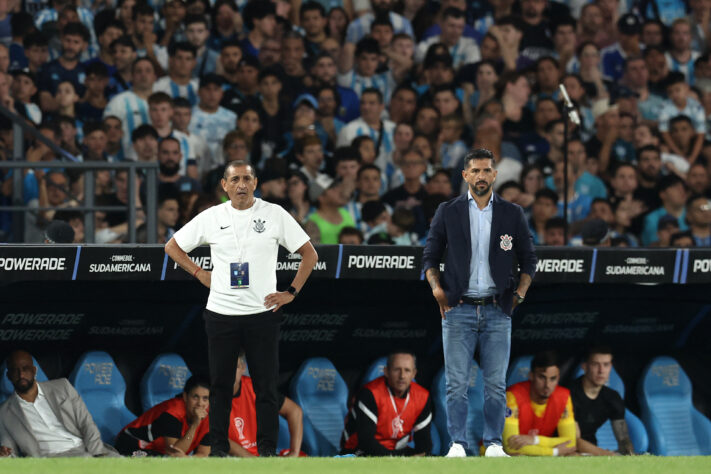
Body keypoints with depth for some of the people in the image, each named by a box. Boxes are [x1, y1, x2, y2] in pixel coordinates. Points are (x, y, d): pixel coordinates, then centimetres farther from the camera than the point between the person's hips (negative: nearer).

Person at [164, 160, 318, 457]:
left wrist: (291, 293, -1)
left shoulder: (274, 214, 0)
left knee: (266, 385, -2)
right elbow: (172, 247, 16)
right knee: (220, 384, 5)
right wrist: (199, 274, 6)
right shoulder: (211, 217, 4)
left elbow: (309, 254, 5)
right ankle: (218, 446, 12)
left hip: (262, 312, -1)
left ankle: (267, 448, 4)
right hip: (220, 313, 1)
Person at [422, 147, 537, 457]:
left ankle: (493, 443, 6)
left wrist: (519, 293, 2)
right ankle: (457, 443, 0)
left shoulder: (512, 214, 8)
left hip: (497, 311, 1)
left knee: (496, 383, -1)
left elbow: (529, 258, 14)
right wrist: (437, 288, -4)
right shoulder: (448, 212, 7)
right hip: (458, 310, -1)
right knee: (456, 383, -5)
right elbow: (429, 256, 11)